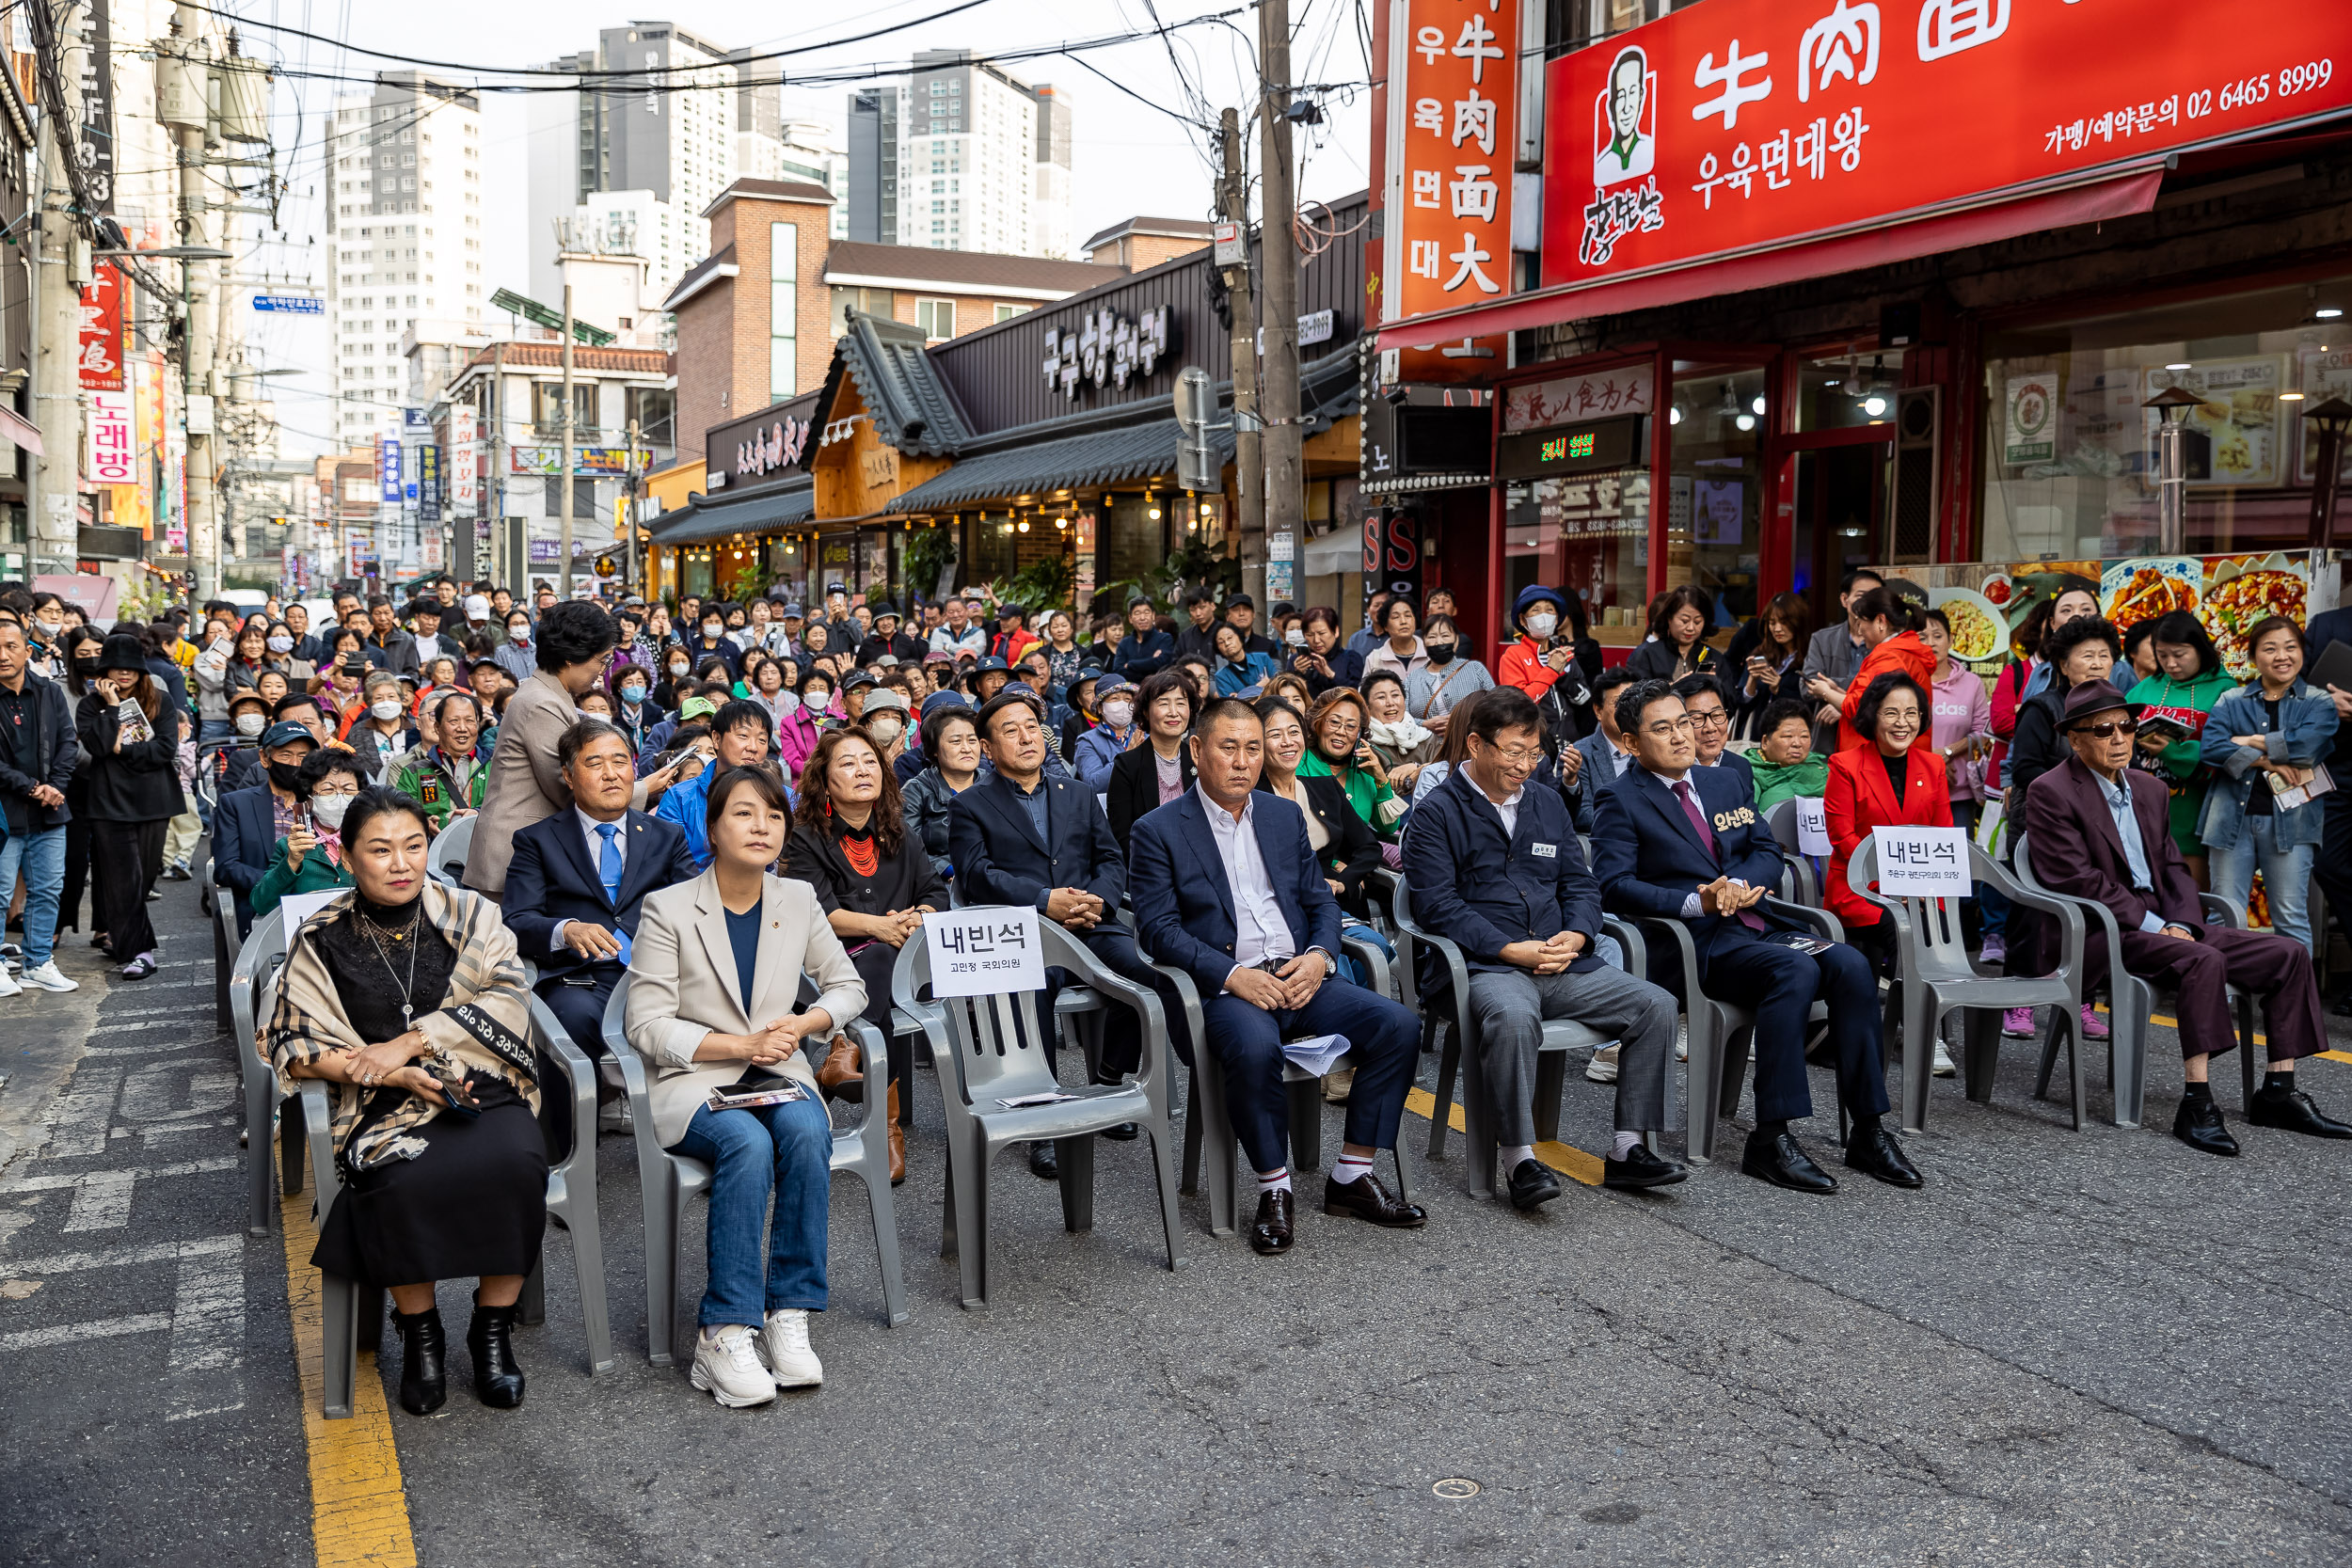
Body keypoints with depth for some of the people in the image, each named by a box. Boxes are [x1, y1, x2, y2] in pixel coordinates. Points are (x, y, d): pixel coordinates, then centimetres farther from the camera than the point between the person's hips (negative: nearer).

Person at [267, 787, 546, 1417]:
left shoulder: (470, 916, 8)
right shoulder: (321, 940, 7)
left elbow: (507, 1002, -4)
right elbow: (297, 1047, 2)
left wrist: (406, 1043, -13)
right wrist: (397, 1076, -12)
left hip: (482, 1089, 1)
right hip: (383, 1107, 0)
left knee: (517, 1163, -31)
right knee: (404, 1182, -33)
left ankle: (493, 1329, -12)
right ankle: (419, 1334, -8)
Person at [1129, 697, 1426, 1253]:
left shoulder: (1286, 815, 17)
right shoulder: (1158, 830, 1)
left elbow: (1320, 900, 18)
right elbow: (1157, 928, -6)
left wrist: (1319, 956, -5)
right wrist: (1232, 975, -18)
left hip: (1299, 977, 5)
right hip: (1224, 987, -5)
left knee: (1399, 1025, -17)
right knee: (1255, 1048, -38)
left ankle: (1352, 1176, -6)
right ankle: (1273, 1188, -16)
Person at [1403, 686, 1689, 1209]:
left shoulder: (1548, 803, 19)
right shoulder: (1436, 813, 0)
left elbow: (1580, 883, 18)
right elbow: (1437, 904, -9)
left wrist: (1575, 935, -4)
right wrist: (1511, 950, -17)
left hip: (1563, 964, 6)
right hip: (1488, 967, -6)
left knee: (1655, 1005, -11)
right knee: (1513, 1017, -38)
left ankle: (1627, 1150, -4)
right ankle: (1520, 1160, -25)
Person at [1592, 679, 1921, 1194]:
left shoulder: (1720, 782, 22)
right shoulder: (1621, 802, 1)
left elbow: (1767, 852, 16)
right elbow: (1614, 885, -12)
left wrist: (1739, 884, -7)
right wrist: (1697, 902, -23)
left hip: (1757, 925, 6)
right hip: (1699, 942, -6)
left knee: (1850, 964, -20)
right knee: (1796, 970, -32)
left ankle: (1867, 1131, -16)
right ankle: (1770, 1138, -29)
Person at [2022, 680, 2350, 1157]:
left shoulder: (2150, 788, 19)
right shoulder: (2050, 792, -7)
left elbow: (2173, 869, 18)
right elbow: (2075, 879, -15)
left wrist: (2181, 924, -2)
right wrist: (2150, 924, -16)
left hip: (2162, 925, 8)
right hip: (2098, 934, -8)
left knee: (2289, 954, -3)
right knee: (2205, 961, -33)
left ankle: (2278, 1091, 2)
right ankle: (2196, 1106, -32)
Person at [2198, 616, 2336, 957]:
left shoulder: (2318, 703, 10)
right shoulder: (2232, 702, 13)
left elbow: (2307, 743, -10)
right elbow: (2212, 747, -4)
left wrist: (2249, 742, -3)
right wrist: (2267, 761, -12)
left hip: (2289, 818, -1)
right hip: (2233, 816, 1)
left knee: (2291, 918, -2)